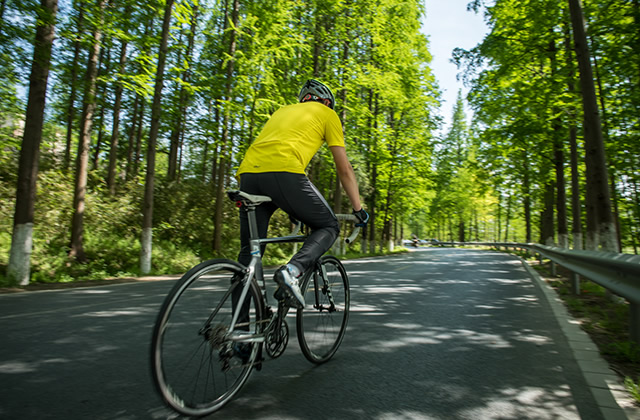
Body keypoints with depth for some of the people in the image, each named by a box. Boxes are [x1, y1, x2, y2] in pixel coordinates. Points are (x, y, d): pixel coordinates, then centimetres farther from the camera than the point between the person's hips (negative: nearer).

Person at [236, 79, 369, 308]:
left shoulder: (282, 111, 37)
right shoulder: (327, 113, 20)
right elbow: (344, 169, 16)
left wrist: (294, 208, 44)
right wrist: (358, 209, 24)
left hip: (248, 173, 6)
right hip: (284, 172, -6)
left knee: (248, 254, 14)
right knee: (329, 226, 14)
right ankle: (292, 270, -11)